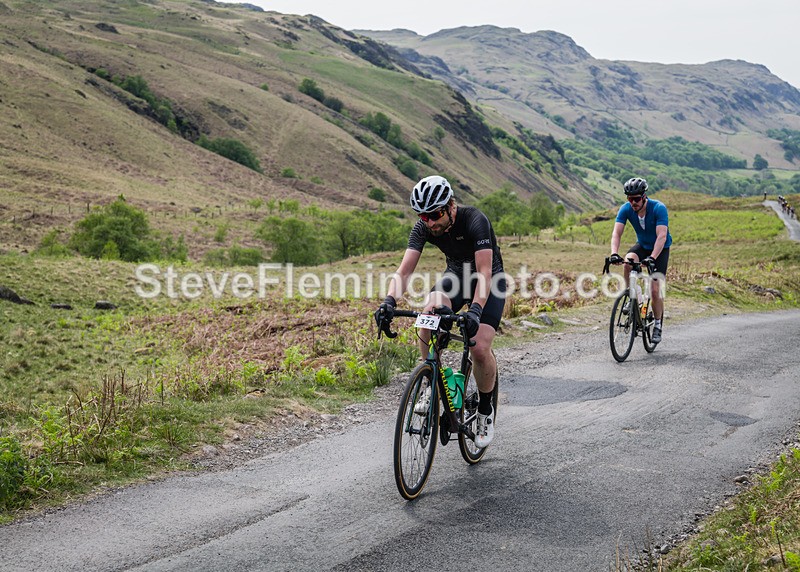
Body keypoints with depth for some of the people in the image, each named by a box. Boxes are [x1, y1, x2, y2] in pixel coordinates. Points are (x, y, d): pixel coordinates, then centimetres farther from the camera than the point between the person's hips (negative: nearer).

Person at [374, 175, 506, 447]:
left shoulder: (475, 221, -31)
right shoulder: (423, 227, -18)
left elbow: (485, 271, -38)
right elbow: (405, 269, -25)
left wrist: (475, 310, -52)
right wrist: (389, 301, -43)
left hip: (490, 280, -4)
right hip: (455, 274, 4)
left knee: (480, 348, -20)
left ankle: (486, 410, 6)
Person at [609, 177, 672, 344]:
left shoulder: (659, 208, -29)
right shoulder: (626, 209, -18)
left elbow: (662, 236, -37)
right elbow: (617, 232, -26)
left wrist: (652, 257, -51)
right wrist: (614, 253, -44)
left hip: (660, 249, -3)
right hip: (642, 245, 3)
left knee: (655, 290, -12)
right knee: (628, 261, -33)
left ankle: (657, 325, 8)